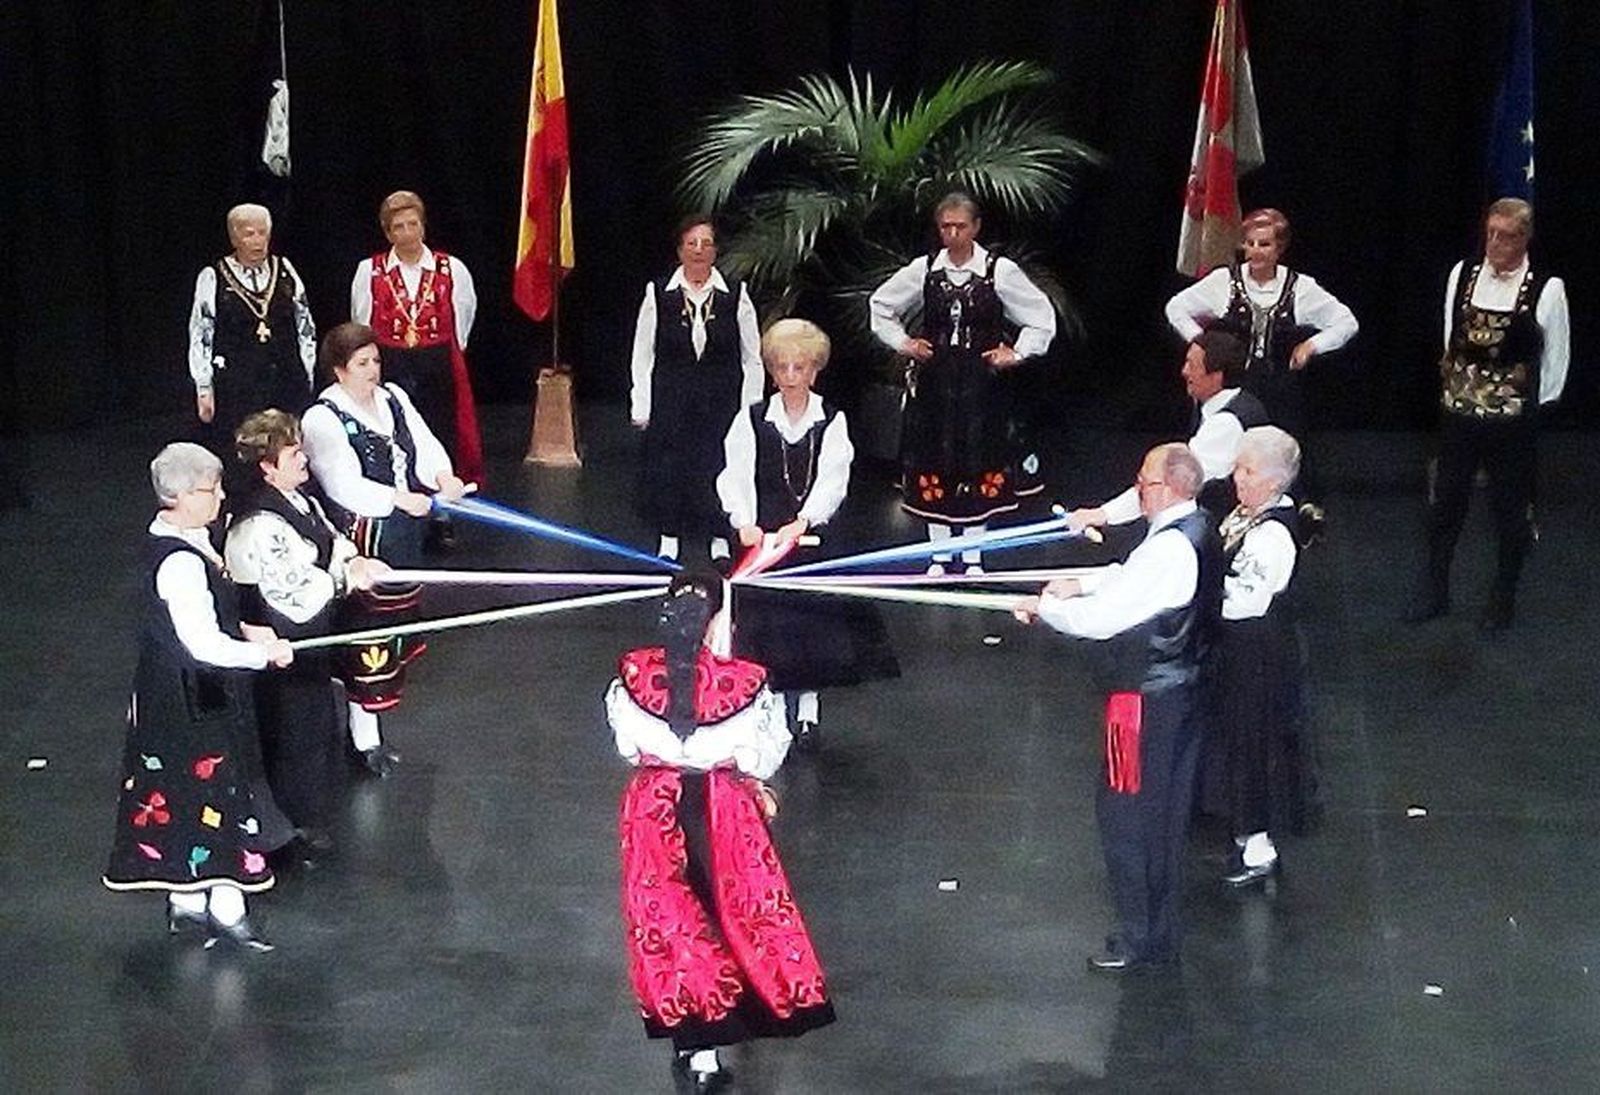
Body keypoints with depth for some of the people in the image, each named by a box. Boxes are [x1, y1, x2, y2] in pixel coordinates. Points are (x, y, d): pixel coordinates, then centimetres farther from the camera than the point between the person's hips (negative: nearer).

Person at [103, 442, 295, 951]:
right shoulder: (182, 563, -27)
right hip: (196, 703, -10)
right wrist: (265, 652, -14)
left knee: (179, 795, 17)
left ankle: (184, 898, 29)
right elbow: (207, 646, -27)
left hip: (170, 695, 10)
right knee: (217, 792, 2)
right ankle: (226, 908, 12)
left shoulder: (164, 541, 4)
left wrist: (242, 628, 8)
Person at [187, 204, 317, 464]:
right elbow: (200, 338, 2)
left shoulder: (285, 271, 9)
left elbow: (306, 328, 15)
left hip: (287, 383, 3)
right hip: (234, 387, -3)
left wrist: (307, 376, 13)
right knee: (234, 459, -6)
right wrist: (204, 390, -1)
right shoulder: (212, 278, 0)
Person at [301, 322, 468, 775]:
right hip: (362, 540, -8)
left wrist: (443, 477, -16)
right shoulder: (323, 420, -15)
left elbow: (425, 445, 4)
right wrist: (399, 499, -27)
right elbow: (344, 484, -23)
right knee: (366, 631, -3)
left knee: (397, 614, 19)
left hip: (404, 534, 8)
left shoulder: (394, 398, 8)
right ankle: (365, 737, 6)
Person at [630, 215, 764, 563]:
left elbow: (752, 356, 4)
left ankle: (719, 539, 15)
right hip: (671, 398, 0)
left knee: (719, 466, 0)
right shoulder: (659, 294, -3)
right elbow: (642, 354, 2)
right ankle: (669, 538, 19)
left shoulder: (735, 295, -3)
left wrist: (751, 406, 2)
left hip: (721, 399, 0)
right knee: (666, 466, 3)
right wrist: (641, 405, 0)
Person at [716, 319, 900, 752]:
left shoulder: (832, 422, -1)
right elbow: (735, 476, -10)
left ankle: (808, 715, 16)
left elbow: (833, 479, -14)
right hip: (762, 537, 0)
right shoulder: (751, 422, 0)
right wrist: (744, 523, -28)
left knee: (814, 618, 3)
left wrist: (802, 521, -30)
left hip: (814, 533, 0)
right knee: (764, 622, -1)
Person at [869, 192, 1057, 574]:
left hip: (982, 381, -2)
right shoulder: (923, 270, 2)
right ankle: (939, 554, 16)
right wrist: (901, 342, 8)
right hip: (935, 380, 2)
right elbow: (880, 304, 17)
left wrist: (1017, 354, -3)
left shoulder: (1000, 271, -6)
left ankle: (973, 556, 14)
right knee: (933, 462, 5)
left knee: (979, 463, 3)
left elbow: (1042, 315, 3)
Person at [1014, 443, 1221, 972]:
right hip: (1182, 686, 10)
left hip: (1146, 699, -10)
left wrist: (1043, 607, -10)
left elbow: (1100, 618, -25)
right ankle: (1163, 929, 29)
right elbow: (1131, 576, 19)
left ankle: (1139, 937, 12)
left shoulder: (1169, 549, -26)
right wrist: (1081, 583, 5)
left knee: (1127, 813, 3)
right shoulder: (1199, 530, 5)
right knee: (1166, 813, 18)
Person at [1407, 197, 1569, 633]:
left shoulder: (1547, 289, -14)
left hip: (1514, 418, -3)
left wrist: (1535, 403, 4)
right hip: (1458, 412, 3)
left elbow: (1556, 358, -2)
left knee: (1511, 509, 11)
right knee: (1446, 502, 14)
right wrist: (1458, 381, 13)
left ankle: (1503, 598, 28)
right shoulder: (1462, 274, -4)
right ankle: (1434, 591, 31)